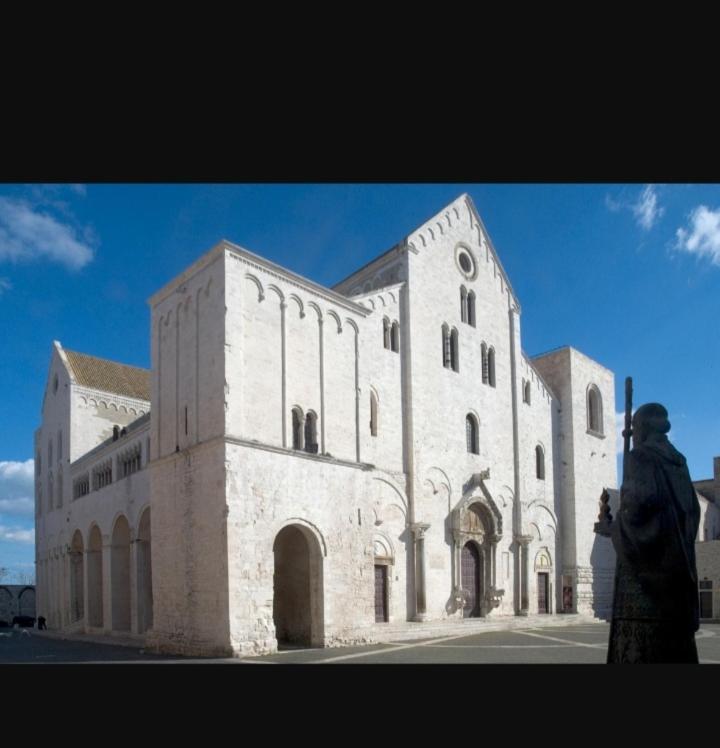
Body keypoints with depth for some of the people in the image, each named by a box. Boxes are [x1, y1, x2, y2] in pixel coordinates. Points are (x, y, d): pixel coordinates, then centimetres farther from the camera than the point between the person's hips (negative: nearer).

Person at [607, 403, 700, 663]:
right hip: (677, 559, 8)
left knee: (641, 640, -9)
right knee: (675, 635, 9)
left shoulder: (640, 457, -7)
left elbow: (641, 498, -22)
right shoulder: (677, 462, 16)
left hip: (646, 558, -8)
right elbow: (692, 510, 17)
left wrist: (617, 528, -6)